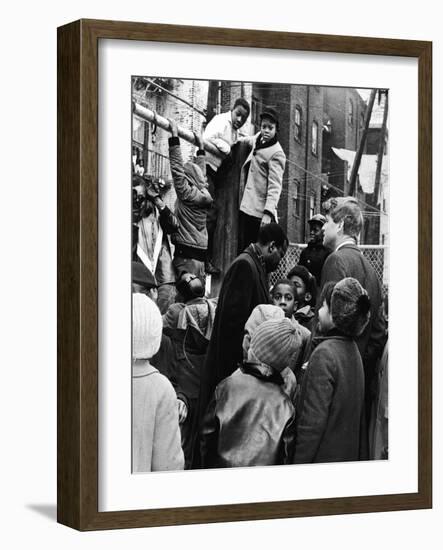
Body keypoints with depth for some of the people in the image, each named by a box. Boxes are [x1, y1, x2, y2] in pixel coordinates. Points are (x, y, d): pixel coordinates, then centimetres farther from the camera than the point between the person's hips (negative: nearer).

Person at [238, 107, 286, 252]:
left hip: (259, 212, -8)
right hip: (246, 208, 8)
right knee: (242, 250, 5)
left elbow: (275, 186, -18)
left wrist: (268, 213, -27)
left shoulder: (276, 153, -10)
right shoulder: (257, 141, 14)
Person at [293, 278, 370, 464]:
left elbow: (314, 418, -21)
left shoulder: (324, 353, -18)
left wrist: (299, 463, -17)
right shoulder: (352, 348, 9)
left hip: (325, 456, -9)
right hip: (349, 454, 9)